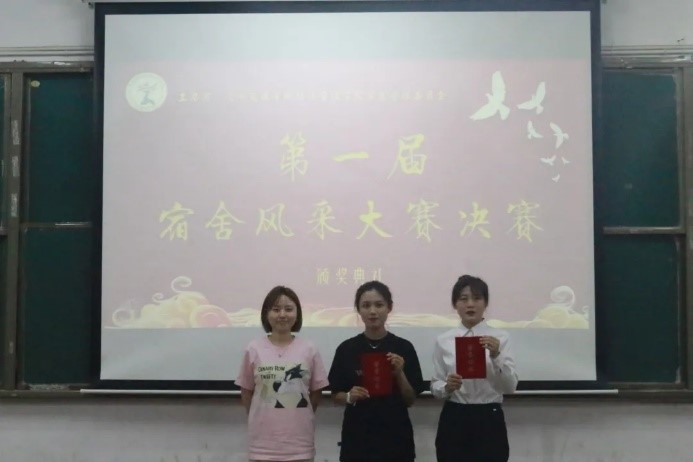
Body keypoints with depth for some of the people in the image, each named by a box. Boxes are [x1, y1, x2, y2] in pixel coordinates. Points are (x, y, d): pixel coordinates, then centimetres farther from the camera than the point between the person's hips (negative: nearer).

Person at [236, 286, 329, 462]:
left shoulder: (309, 350, -1)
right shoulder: (254, 349, -2)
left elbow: (315, 393, 7)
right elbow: (246, 392, 6)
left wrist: (296, 418, 9)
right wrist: (263, 419, 7)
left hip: (299, 441, 1)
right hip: (263, 442, 0)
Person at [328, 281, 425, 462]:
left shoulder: (404, 348, -1)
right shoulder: (346, 349, 0)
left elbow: (410, 400, 2)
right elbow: (336, 395, 7)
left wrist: (400, 373, -14)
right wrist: (350, 396, -14)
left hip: (395, 438, 0)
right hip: (357, 438, 0)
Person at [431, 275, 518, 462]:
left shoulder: (500, 337, 0)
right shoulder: (443, 340, 3)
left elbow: (510, 387, -8)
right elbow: (434, 387, 5)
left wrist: (496, 355, -23)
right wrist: (447, 387, -17)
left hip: (489, 422, -1)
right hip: (453, 422, 1)